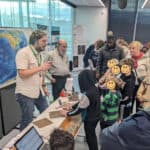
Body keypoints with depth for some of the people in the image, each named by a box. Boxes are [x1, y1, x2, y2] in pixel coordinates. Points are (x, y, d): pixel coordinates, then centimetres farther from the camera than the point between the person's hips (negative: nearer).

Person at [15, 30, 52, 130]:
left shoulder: (38, 53, 10)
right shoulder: (23, 53, -16)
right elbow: (22, 74, -24)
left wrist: (43, 87, 14)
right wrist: (40, 68, -23)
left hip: (38, 92, 8)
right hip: (26, 94, -8)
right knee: (27, 121, 5)